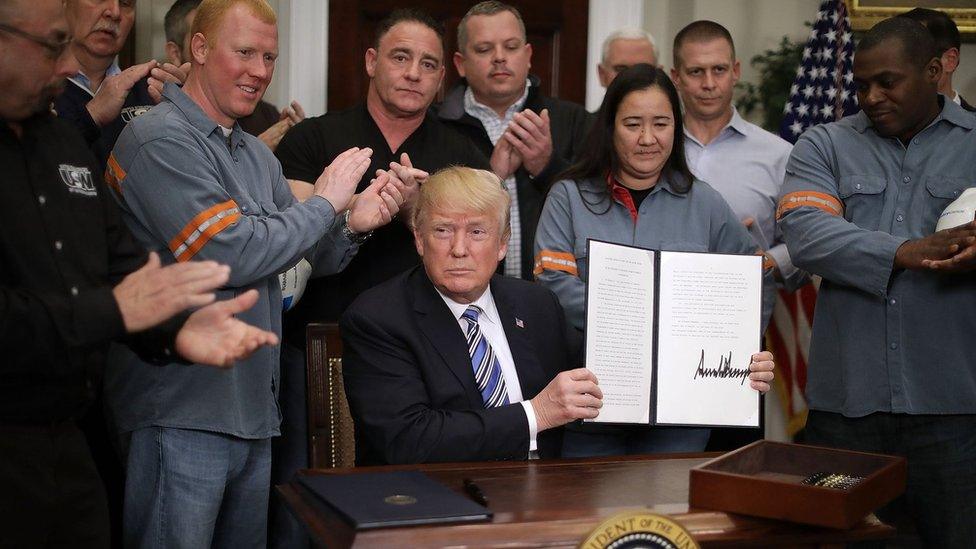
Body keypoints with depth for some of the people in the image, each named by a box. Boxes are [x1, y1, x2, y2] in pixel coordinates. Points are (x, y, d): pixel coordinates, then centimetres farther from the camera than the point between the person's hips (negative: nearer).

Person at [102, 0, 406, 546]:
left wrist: (353, 225, -5)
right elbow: (228, 255, -20)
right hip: (180, 414, -8)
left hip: (254, 412, 8)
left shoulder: (260, 156, 14)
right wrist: (325, 203, -9)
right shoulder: (159, 140, -11)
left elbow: (312, 260, 16)